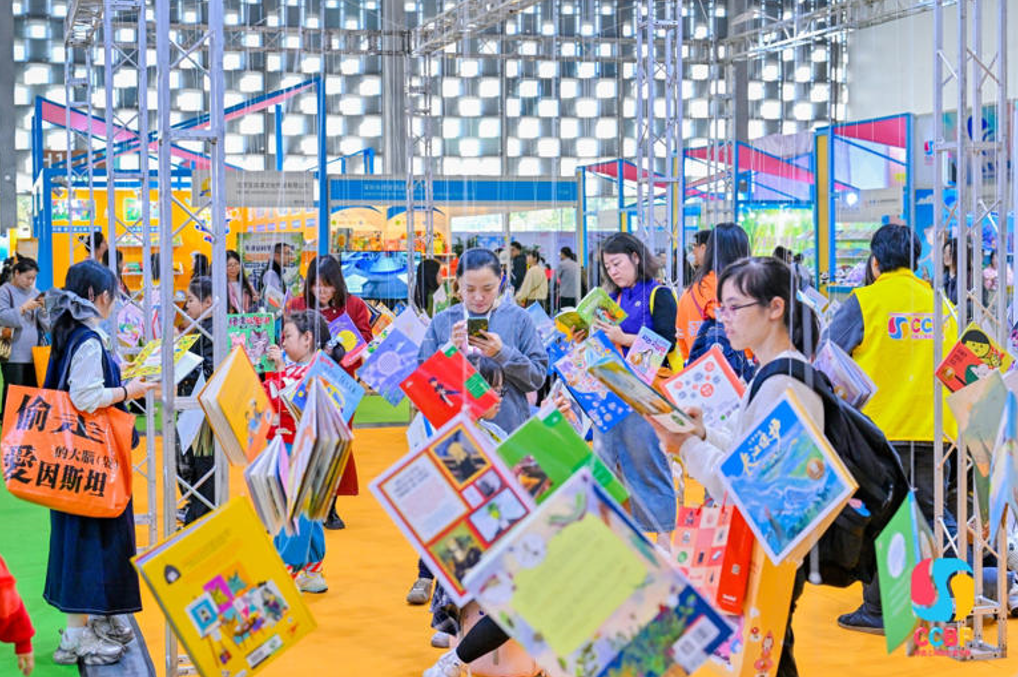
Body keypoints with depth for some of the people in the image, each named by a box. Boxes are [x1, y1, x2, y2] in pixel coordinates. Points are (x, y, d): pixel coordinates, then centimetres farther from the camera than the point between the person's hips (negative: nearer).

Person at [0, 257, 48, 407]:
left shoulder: (35, 293, 13)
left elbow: (47, 326, 12)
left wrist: (43, 308, -5)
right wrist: (24, 308, -15)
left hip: (34, 355, 5)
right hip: (14, 355, -5)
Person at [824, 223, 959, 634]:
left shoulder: (864, 302, -8)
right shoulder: (939, 303, 6)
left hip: (879, 428, -4)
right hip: (930, 428, 4)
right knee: (929, 513, 12)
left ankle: (877, 610, 6)